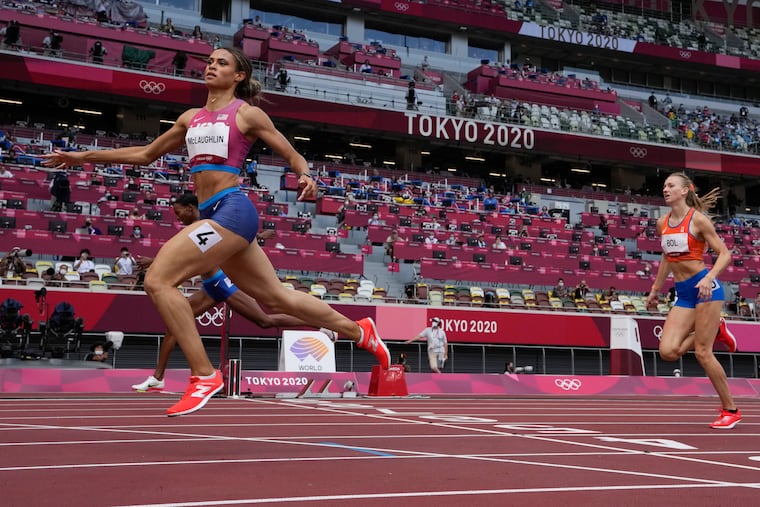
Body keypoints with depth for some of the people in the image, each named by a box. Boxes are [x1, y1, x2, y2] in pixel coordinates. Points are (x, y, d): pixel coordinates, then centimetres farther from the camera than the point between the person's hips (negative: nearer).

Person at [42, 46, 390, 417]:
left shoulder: (246, 114, 3)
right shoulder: (191, 117, 21)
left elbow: (292, 155, 6)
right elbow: (146, 154, 27)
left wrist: (306, 177, -17)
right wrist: (83, 156, 24)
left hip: (232, 210, -8)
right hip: (213, 215, 8)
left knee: (158, 279, -17)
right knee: (277, 299, 12)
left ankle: (204, 376, -13)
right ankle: (359, 331, 28)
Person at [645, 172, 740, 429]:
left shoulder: (697, 219, -8)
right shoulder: (662, 223, 10)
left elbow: (725, 254, -9)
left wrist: (709, 278, -25)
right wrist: (656, 288, 27)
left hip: (705, 288, -6)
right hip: (683, 294, 6)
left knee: (702, 352, -8)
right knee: (667, 351, -8)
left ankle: (730, 410, 9)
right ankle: (715, 330, 18)